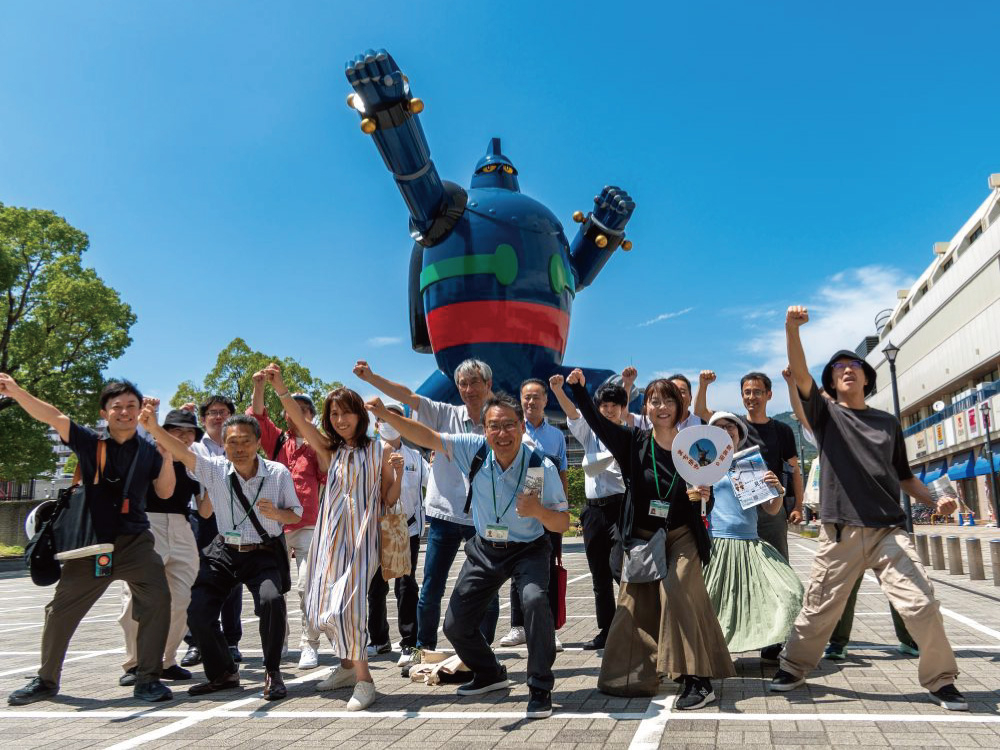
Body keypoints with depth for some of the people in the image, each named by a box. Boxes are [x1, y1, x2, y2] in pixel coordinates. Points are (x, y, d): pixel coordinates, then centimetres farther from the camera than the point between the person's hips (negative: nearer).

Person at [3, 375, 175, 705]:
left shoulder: (149, 451, 3)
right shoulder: (90, 442, 0)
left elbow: (164, 492, 2)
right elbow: (52, 416, -12)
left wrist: (167, 455, -12)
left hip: (136, 542, 0)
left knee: (157, 600, -13)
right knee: (61, 609, 9)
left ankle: (147, 679, 0)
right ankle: (46, 680, 31)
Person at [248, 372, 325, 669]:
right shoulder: (276, 440, 10)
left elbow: (328, 476, -5)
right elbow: (258, 417, -5)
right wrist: (259, 386, -20)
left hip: (307, 524, -2)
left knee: (307, 586, -9)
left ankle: (309, 645, 0)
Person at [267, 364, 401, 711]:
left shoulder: (380, 449, 1)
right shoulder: (329, 450, 8)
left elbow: (389, 501, 3)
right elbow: (300, 420, -9)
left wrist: (398, 471, -15)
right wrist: (280, 389, -24)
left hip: (362, 535, -4)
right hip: (331, 534, 5)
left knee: (345, 604, -16)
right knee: (324, 607, 10)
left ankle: (363, 679, -5)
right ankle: (347, 666, 31)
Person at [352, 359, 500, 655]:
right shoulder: (445, 415, 2)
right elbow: (407, 396, -6)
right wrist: (370, 377, -17)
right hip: (444, 515, 1)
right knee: (431, 589, 6)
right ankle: (424, 649, 23)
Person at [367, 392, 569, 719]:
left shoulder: (542, 467, -22)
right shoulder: (475, 450, -16)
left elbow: (563, 524, -15)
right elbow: (428, 437, -16)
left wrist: (539, 511, -36)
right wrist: (386, 415, -30)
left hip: (528, 549, -4)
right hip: (485, 550, 4)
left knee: (535, 599, -34)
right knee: (455, 624, 6)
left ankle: (540, 688, -12)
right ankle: (490, 673, 38)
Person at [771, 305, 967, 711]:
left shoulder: (888, 422, 15)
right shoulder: (826, 414, 6)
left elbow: (903, 475, 21)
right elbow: (800, 374, -10)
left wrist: (935, 501, 3)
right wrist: (792, 328, -25)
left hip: (889, 530, 2)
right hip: (841, 533, -2)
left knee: (921, 603, -6)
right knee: (819, 607, 4)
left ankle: (940, 680, 13)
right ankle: (794, 667, 23)